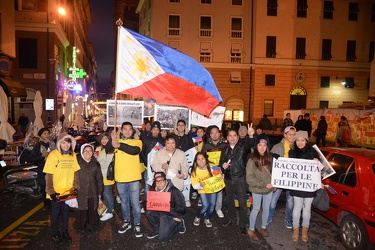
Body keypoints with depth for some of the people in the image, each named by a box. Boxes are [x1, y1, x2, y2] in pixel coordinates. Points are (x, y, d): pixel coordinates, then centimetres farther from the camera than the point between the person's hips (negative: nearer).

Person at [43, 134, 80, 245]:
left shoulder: (73, 155, 0)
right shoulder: (53, 155, -13)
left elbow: (75, 172, 5)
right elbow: (48, 175, -13)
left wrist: (76, 186, 1)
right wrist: (51, 192, -15)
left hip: (68, 190, 4)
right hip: (56, 191, -3)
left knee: (65, 210, 17)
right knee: (55, 212, 12)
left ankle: (65, 231, 36)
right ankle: (54, 233, 32)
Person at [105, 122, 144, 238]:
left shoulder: (137, 142, 0)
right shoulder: (117, 141, 6)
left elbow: (135, 151, -23)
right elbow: (108, 149, -14)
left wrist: (119, 145, -33)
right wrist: (112, 140, -33)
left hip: (134, 178, -3)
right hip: (120, 178, 3)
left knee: (135, 203, 3)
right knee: (124, 202, 19)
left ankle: (137, 225, 19)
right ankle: (126, 222, 36)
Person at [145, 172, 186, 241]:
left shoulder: (174, 191, -21)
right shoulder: (155, 191, -5)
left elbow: (181, 208, -17)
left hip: (173, 216, -5)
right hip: (161, 213, 5)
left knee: (162, 238, -14)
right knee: (149, 212, -19)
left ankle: (179, 225, 9)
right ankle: (157, 230, 4)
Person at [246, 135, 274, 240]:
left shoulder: (269, 157, -6)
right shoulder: (252, 160, -19)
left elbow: (274, 171, 9)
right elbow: (249, 178, -18)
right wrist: (264, 184, -20)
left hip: (269, 189, 4)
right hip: (257, 190, -4)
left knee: (266, 209, 18)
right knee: (256, 209, 10)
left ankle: (263, 227, 40)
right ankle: (251, 229, 29)